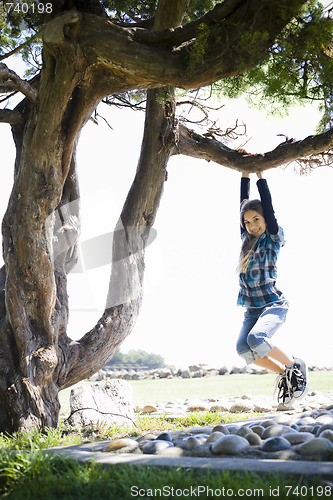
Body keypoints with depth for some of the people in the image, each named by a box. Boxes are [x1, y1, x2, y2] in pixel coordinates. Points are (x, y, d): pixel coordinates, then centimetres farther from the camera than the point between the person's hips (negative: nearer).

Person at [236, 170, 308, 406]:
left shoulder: (273, 238, 0)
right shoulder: (246, 239, 13)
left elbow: (268, 206, -6)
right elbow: (243, 202, 15)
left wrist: (260, 174, -2)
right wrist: (244, 173, 16)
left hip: (274, 304, -6)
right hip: (253, 308, 6)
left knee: (257, 338, -30)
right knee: (243, 347, -17)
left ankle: (296, 365, -5)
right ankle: (285, 374, 3)